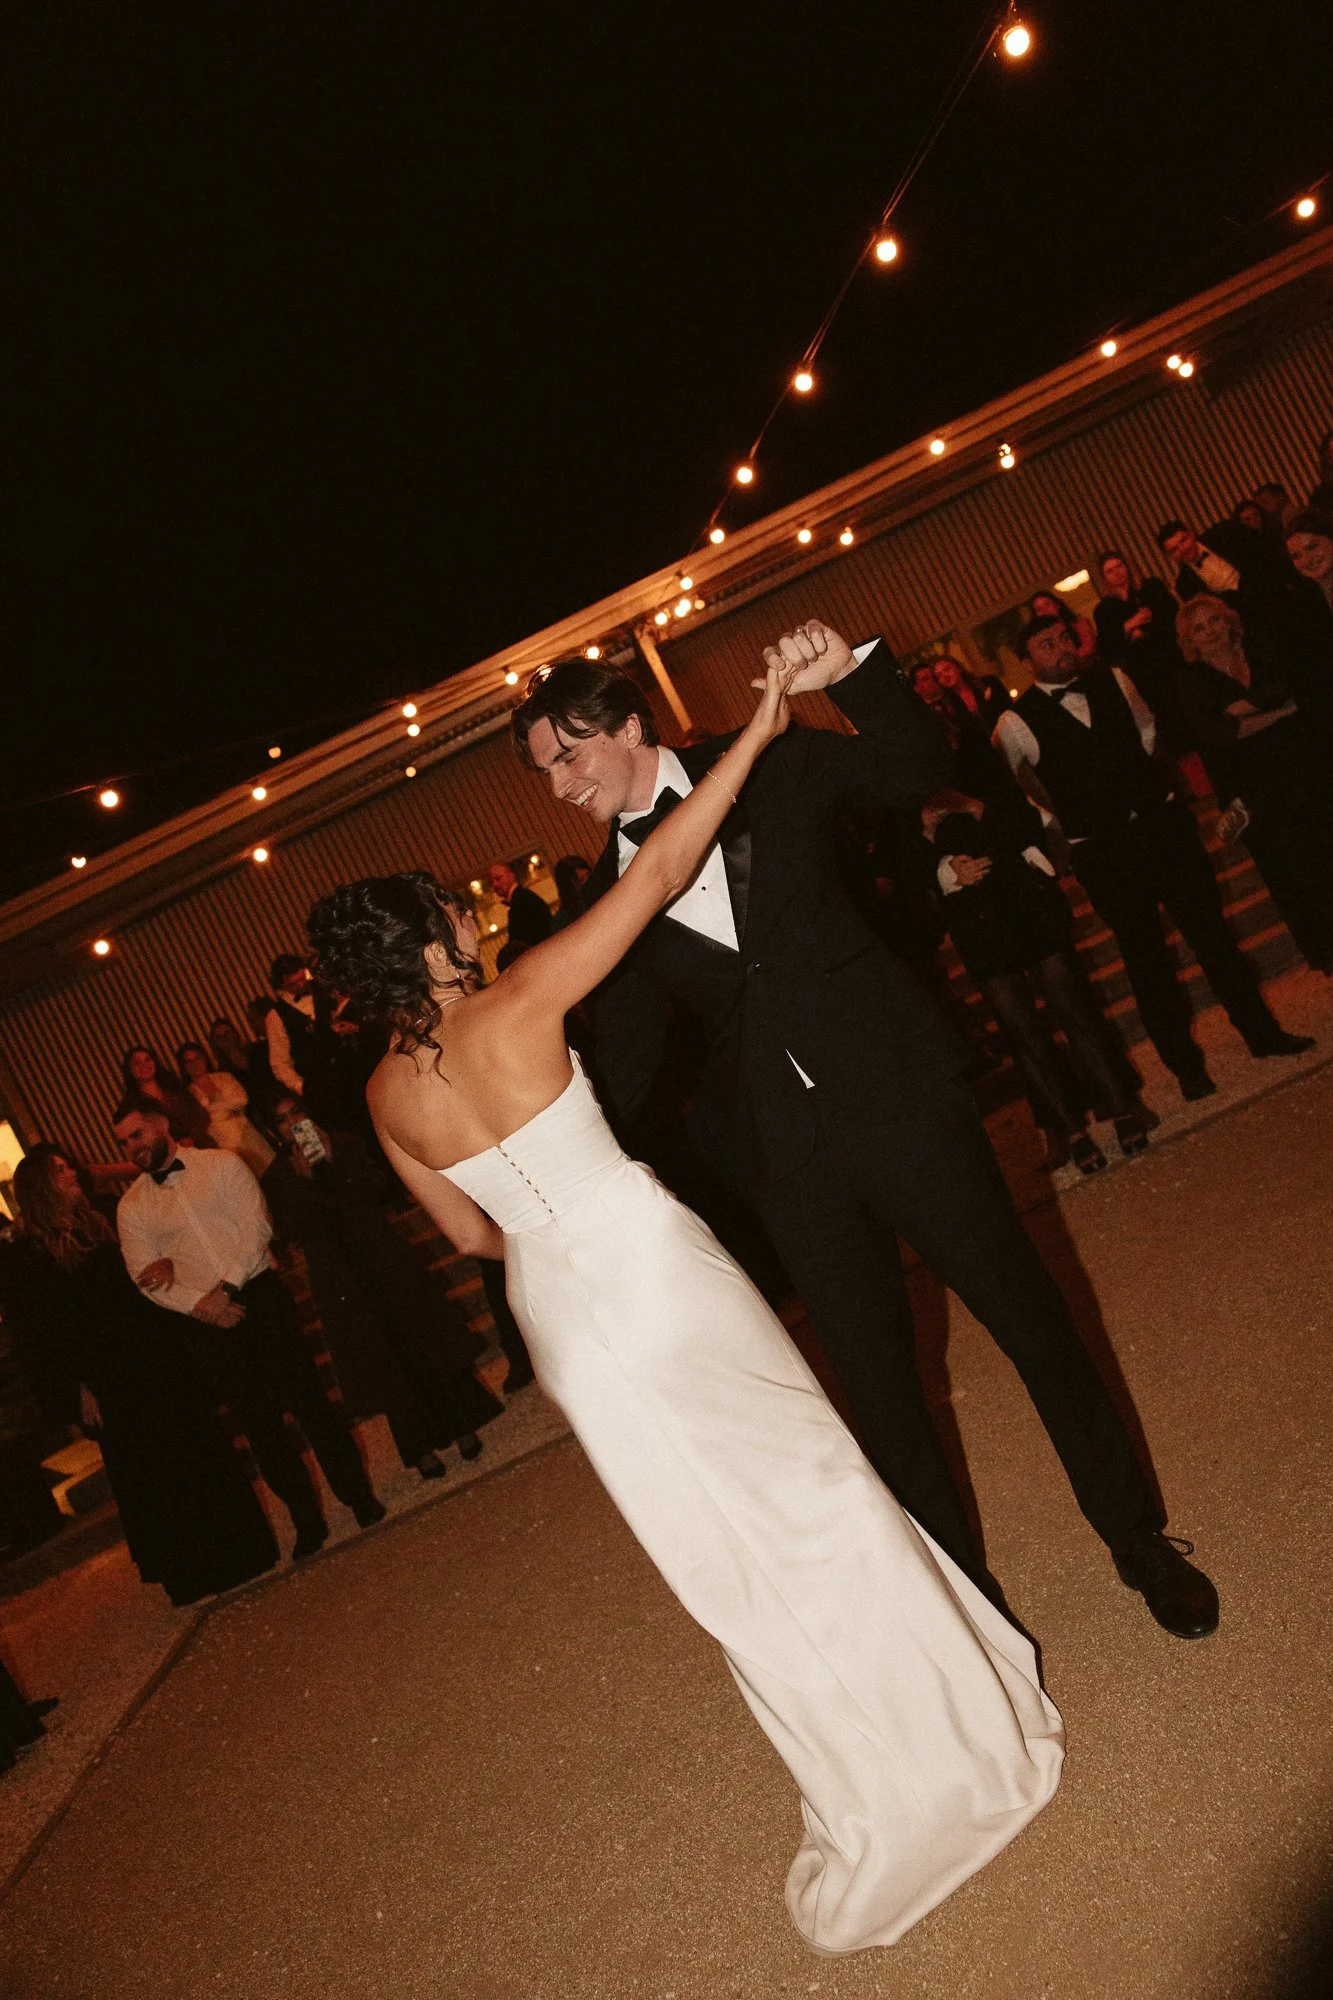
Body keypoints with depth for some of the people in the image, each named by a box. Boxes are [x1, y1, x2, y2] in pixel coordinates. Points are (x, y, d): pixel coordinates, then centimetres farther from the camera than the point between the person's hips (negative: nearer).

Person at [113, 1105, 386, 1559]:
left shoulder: (222, 1164, 3)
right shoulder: (130, 1208, 8)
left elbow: (256, 1225, -7)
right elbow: (145, 1277, 0)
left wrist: (228, 1286, -17)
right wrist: (199, 1304, -14)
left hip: (259, 1294, -2)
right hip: (205, 1322, 2)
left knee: (307, 1399, -2)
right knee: (260, 1422, 6)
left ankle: (359, 1496, 12)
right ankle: (307, 1521, 18)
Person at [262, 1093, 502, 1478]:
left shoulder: (346, 1143, 4)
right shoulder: (277, 1178, 1)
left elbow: (372, 1190, -7)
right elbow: (289, 1231, -11)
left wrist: (333, 1162, -17)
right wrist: (305, 1180, -19)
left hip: (383, 1256, 0)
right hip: (339, 1279, 0)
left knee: (421, 1341, 2)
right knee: (380, 1360, 5)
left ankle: (461, 1426, 17)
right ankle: (420, 1447, 17)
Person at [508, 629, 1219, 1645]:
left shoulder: (768, 766, 1)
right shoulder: (610, 893, 7)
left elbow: (918, 772, -3)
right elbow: (626, 1050, 10)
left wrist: (854, 672, -17)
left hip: (898, 1092, -2)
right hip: (789, 1153, 3)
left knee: (1028, 1312, 8)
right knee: (876, 1379, 10)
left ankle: (1137, 1538, 30)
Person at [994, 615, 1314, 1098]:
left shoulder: (1112, 679, 3)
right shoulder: (1017, 723, -9)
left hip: (1162, 819, 3)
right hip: (1102, 850, -3)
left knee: (1210, 929, 10)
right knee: (1145, 957, 5)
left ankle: (1261, 1031, 25)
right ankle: (1186, 1064, 20)